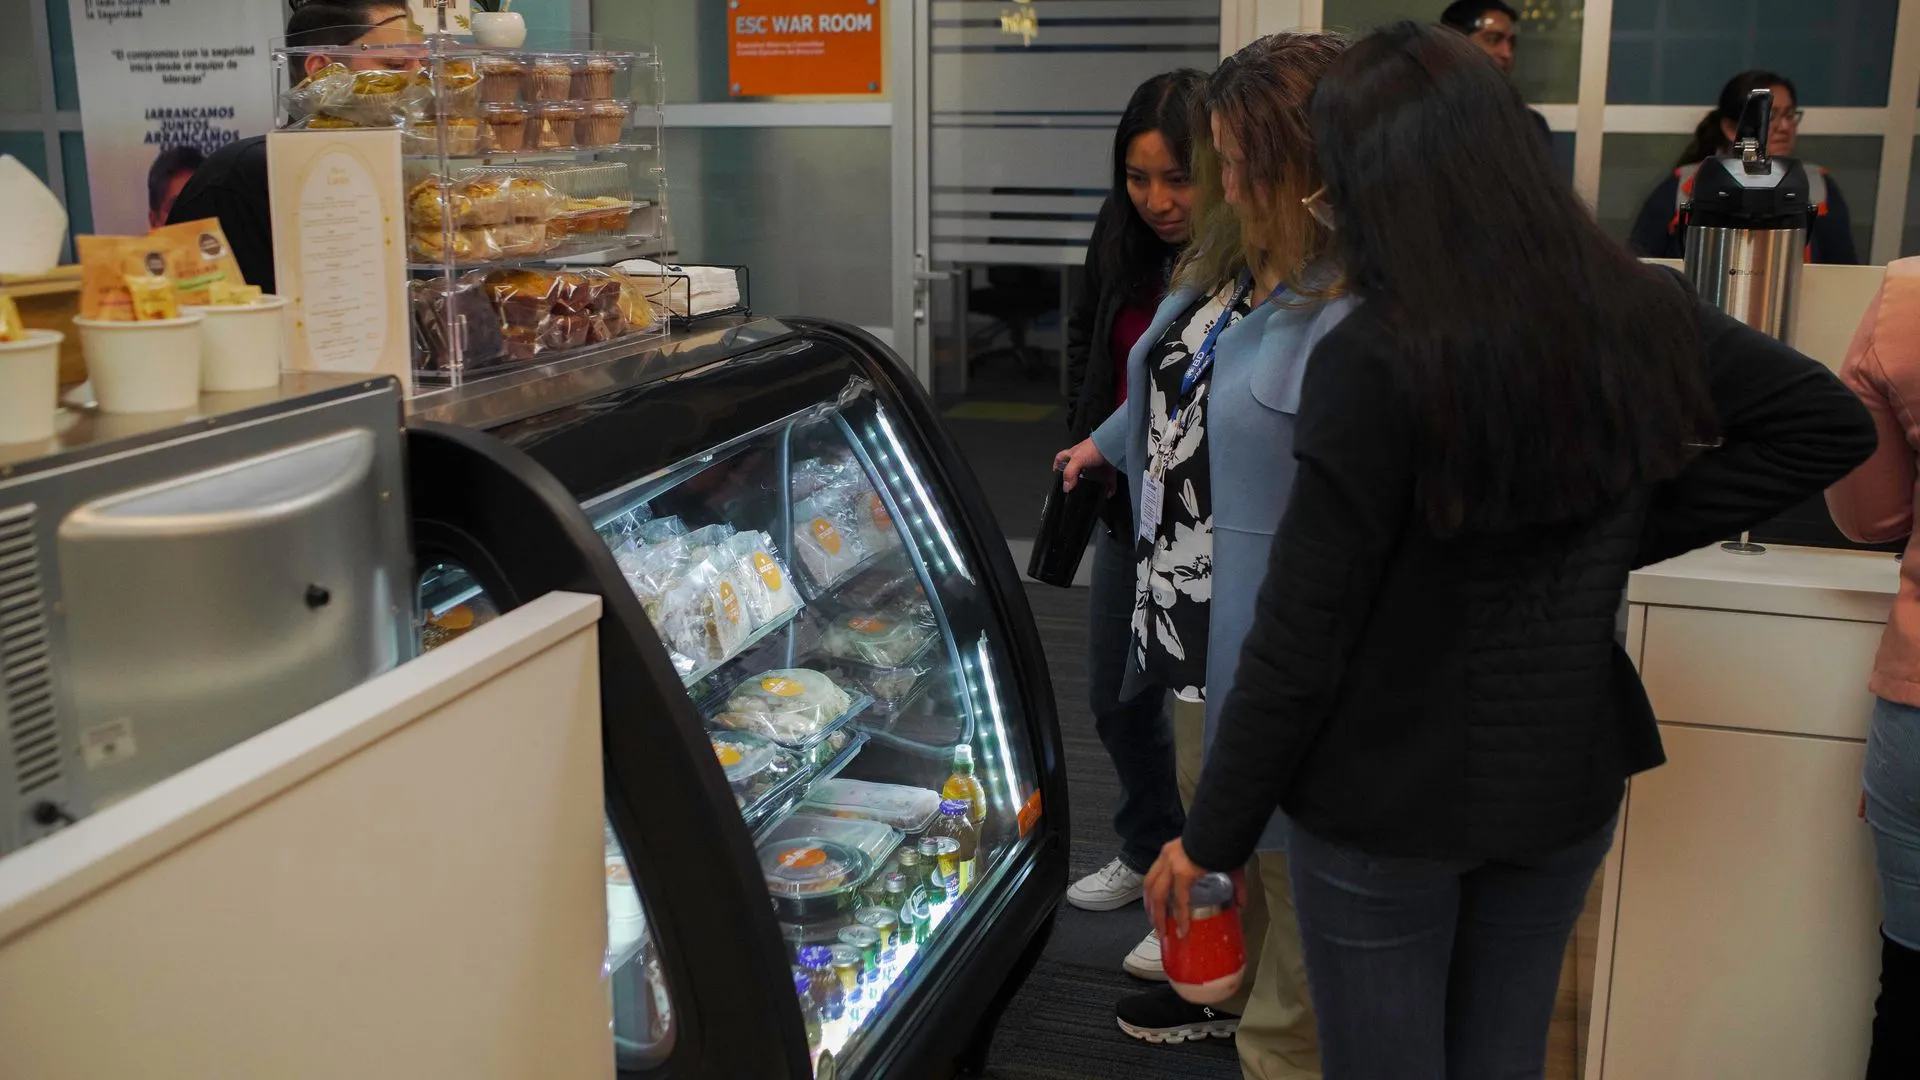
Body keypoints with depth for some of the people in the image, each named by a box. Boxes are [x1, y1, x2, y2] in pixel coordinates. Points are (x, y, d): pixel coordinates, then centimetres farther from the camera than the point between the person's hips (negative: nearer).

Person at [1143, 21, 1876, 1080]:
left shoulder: (1375, 363, -23)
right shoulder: (1639, 313, -5)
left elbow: (1299, 641, -20)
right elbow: (1831, 426, 8)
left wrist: (1210, 837, -8)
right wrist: (1631, 531, 3)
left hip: (1387, 803, -5)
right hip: (1566, 786, 6)